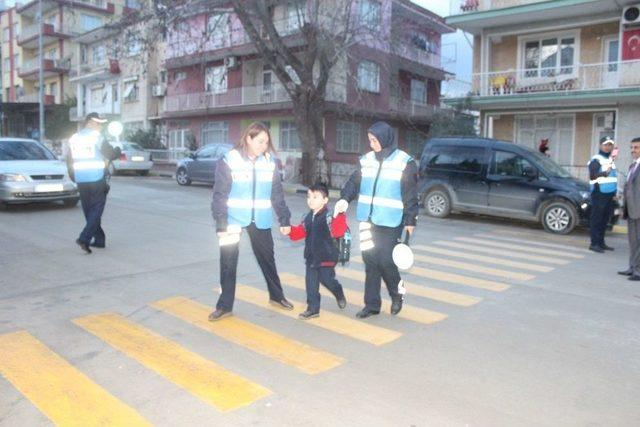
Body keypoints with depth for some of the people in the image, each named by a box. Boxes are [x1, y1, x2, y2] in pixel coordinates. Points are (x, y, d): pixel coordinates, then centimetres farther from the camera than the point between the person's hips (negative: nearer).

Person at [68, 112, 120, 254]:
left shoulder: (73, 139, 12)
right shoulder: (96, 136, -6)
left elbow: (70, 161, 16)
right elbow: (111, 154, -7)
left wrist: (74, 178, 24)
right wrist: (118, 150, 14)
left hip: (81, 182, 6)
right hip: (97, 180, -6)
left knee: (89, 211, 13)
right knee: (96, 210, -4)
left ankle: (99, 239, 18)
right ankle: (84, 238, -17)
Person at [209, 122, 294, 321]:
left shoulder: (270, 162, 0)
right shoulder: (229, 161, -10)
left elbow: (277, 194, 5)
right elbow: (220, 196, -10)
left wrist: (284, 220, 2)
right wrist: (221, 225, -15)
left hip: (261, 221, 3)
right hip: (234, 220, -3)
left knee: (267, 258, 16)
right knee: (228, 263, 2)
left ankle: (276, 296, 34)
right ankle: (225, 305, 16)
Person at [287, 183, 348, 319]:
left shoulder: (328, 217, -15)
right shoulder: (308, 218, 6)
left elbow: (338, 232, -27)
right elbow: (300, 232, 11)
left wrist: (340, 216, -36)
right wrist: (290, 230, -6)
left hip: (326, 257, -6)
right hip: (311, 257, 6)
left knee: (327, 279, 3)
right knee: (311, 282, 5)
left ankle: (339, 294, 35)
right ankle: (313, 308, 14)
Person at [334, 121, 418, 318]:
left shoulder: (404, 162, -4)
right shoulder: (366, 160, 8)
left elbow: (410, 195, -4)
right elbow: (355, 182, 7)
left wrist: (410, 220, -6)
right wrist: (345, 198, -12)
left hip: (390, 223, -4)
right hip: (368, 220, 5)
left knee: (385, 261, -7)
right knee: (370, 261, 6)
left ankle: (397, 294, 22)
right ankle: (372, 304, 17)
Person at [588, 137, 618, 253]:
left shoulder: (611, 160, 20)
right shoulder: (595, 160, -6)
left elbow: (613, 177, 25)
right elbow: (593, 176, -16)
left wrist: (615, 192, 21)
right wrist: (605, 172, -29)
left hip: (609, 194, 8)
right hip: (599, 194, -8)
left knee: (604, 220, 9)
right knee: (596, 219, -7)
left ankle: (601, 242, 16)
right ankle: (594, 243, -5)